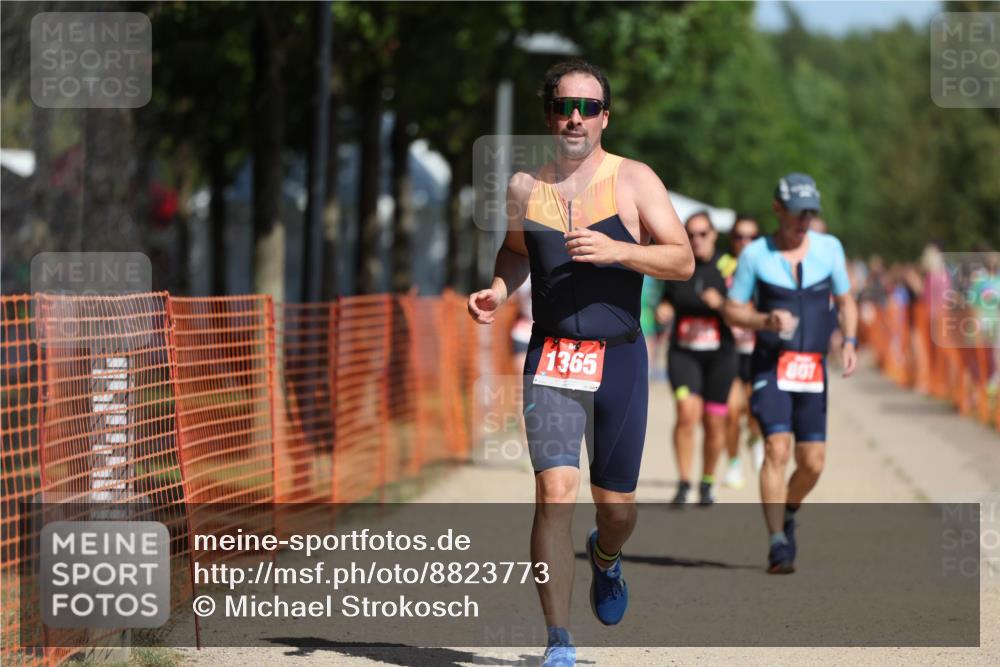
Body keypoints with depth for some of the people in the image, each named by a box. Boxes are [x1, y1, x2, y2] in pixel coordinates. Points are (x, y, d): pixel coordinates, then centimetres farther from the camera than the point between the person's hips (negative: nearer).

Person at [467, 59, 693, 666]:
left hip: (619, 357, 0)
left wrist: (615, 251, -20)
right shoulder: (525, 186, 6)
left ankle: (605, 558, 47)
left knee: (618, 507, 9)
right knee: (554, 491, -16)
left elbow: (683, 261, -6)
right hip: (551, 359, 0)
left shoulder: (633, 180, -2)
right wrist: (498, 290, 4)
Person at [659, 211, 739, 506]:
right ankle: (684, 482, -11)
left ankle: (707, 482, 24)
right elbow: (665, 303, 20)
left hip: (719, 354, -1)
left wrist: (720, 303, -22)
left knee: (714, 422, 5)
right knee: (687, 413, -17)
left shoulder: (728, 267, -2)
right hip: (683, 352, 1)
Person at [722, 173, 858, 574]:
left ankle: (787, 514, 32)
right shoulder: (755, 254, -1)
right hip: (771, 364, -3)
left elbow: (845, 301, 15)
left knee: (813, 463, 1)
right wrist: (767, 321, -16)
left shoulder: (829, 248, 6)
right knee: (777, 449, -18)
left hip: (813, 368, 3)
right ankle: (778, 542, -16)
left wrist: (849, 341, -2)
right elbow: (732, 310, 3)